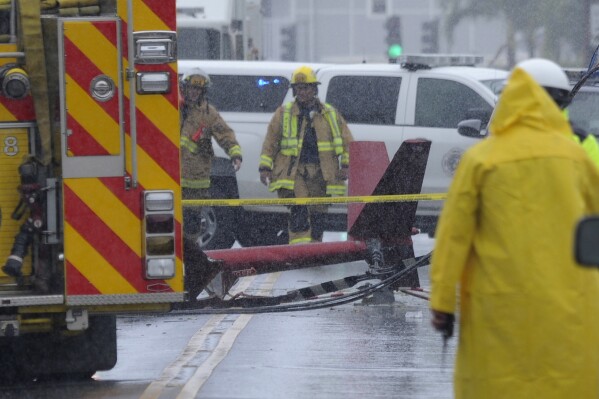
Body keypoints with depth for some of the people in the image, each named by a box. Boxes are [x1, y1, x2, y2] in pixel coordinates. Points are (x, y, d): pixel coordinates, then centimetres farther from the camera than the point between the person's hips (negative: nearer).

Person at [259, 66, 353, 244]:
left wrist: (346, 165, 1)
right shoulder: (284, 113, 10)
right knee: (299, 210, -18)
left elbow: (346, 140, 12)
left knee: (317, 214, 5)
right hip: (293, 171, -2)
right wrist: (265, 167, 1)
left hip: (320, 173, 2)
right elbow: (270, 141, 9)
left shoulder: (330, 114, 13)